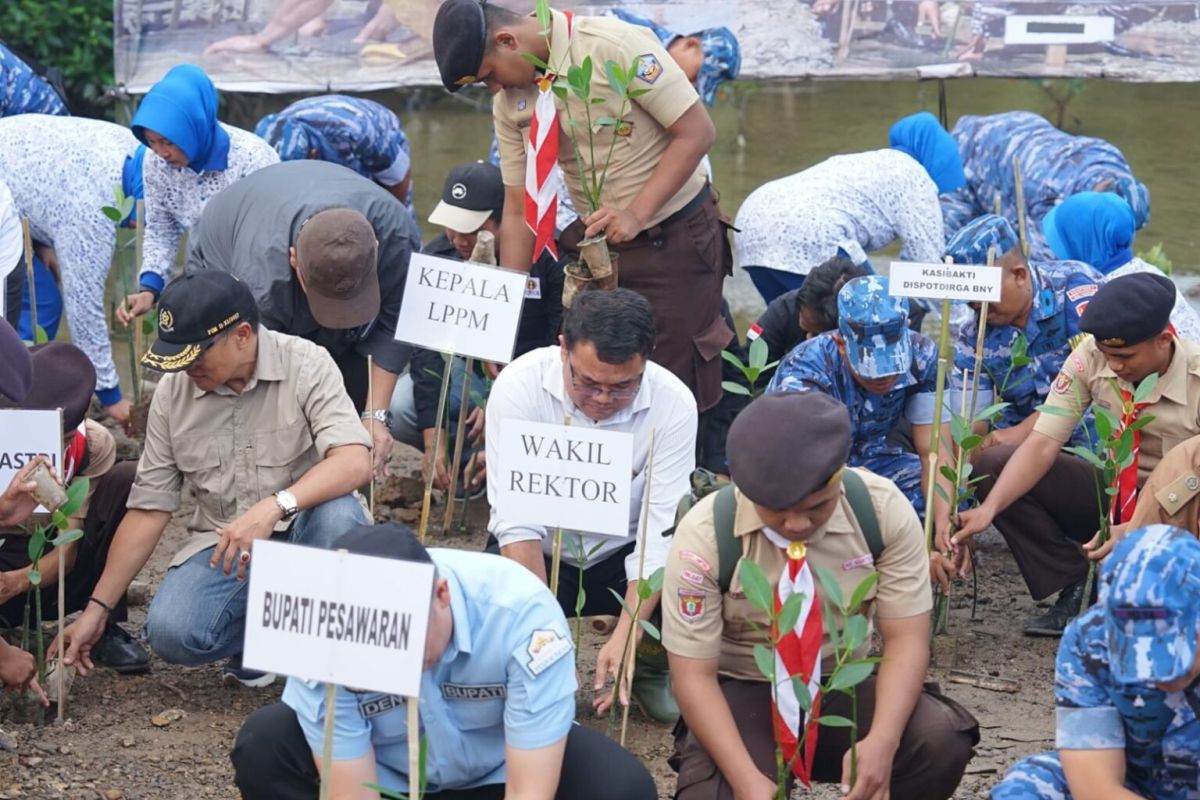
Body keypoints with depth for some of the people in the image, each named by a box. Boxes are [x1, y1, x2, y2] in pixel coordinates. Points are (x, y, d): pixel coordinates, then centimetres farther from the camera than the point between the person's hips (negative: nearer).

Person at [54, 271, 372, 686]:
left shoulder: (305, 366, -13)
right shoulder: (172, 392, -2)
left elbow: (355, 462, -27)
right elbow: (149, 508, 3)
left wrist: (274, 506, -42)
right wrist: (97, 608, 0)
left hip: (303, 533, -2)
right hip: (225, 543, 2)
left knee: (339, 516, -37)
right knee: (171, 633, -26)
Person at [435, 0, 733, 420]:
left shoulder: (614, 45, -20)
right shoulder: (510, 102, -1)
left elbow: (697, 131, -19)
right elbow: (519, 211, 5)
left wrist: (636, 214, -24)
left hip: (675, 238, -6)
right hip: (595, 241, 6)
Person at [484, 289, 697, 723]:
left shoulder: (673, 404, -21)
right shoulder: (519, 386, -23)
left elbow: (662, 530, -22)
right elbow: (516, 520, -24)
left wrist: (625, 637, -33)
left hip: (622, 557, 1)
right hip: (539, 556, -1)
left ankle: (650, 666, 8)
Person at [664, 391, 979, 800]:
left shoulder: (882, 508, -15)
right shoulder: (705, 535, -20)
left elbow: (906, 639, -12)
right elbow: (694, 674, -17)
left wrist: (881, 742, -31)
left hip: (845, 686, 2)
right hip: (742, 694, -2)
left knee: (943, 741, -27)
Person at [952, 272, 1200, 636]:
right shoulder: (1091, 358, -14)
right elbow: (1042, 446, -16)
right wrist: (988, 509, -30)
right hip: (1115, 493, 5)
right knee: (993, 466, -14)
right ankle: (1072, 588, -8)